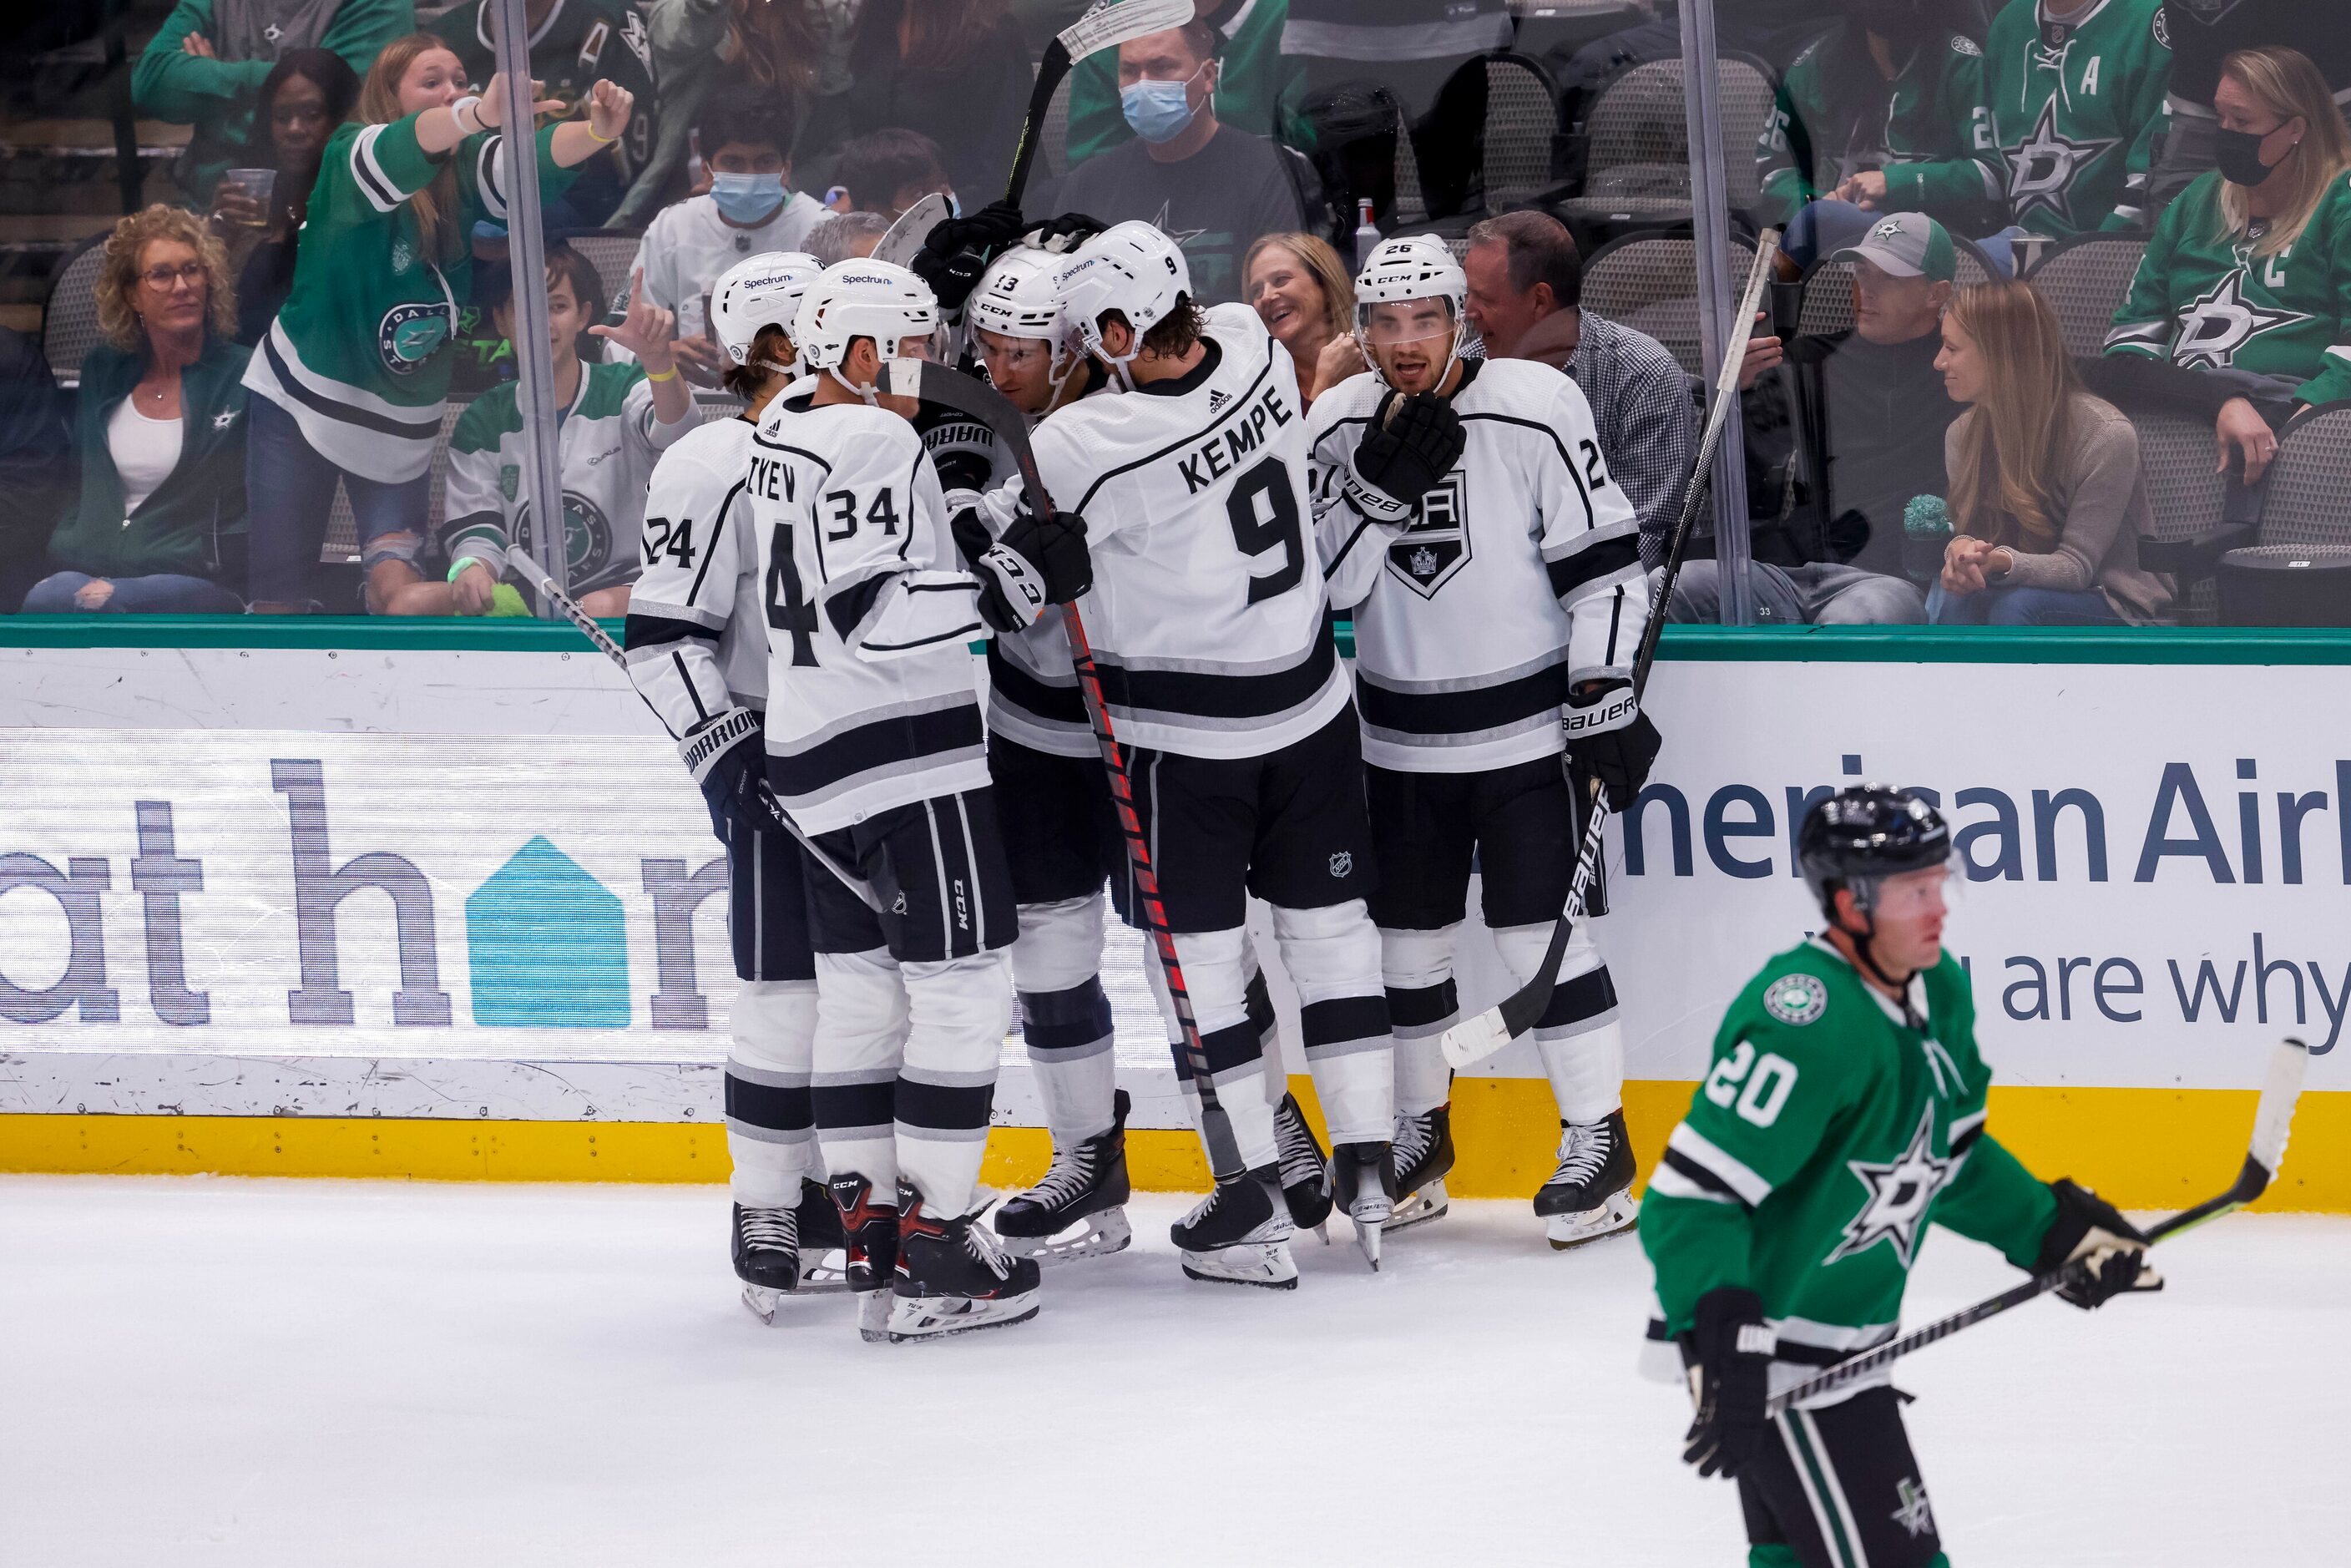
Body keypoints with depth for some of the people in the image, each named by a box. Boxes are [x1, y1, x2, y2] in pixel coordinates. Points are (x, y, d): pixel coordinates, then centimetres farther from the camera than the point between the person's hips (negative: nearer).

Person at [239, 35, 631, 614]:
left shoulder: (465, 171, -5)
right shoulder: (351, 158, -16)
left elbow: (533, 161, -25)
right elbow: (397, 153, -39)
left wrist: (599, 130, -48)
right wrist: (481, 113, -60)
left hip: (403, 424, 3)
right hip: (302, 402, -3)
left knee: (397, 587, -17)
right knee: (280, 599, -1)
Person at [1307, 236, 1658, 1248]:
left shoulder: (1536, 409, -13)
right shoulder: (1340, 425, 0)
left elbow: (1602, 562, -11)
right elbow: (1327, 580, -6)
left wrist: (1603, 698, -13)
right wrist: (1378, 481, -20)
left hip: (1524, 724, -5)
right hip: (1400, 737, 5)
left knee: (1539, 930, -8)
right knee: (1407, 934, 11)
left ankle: (1598, 1144, 1)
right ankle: (1419, 1134, 26)